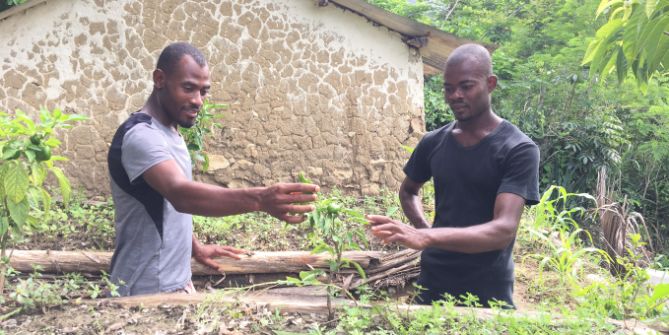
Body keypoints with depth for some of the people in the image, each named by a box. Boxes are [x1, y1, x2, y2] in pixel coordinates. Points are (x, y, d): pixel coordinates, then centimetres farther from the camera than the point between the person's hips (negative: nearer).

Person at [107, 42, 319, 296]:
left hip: (177, 282, 9)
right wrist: (259, 199, -52)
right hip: (149, 292, -9)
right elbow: (181, 194, -41)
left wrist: (195, 246, 13)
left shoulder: (168, 133, 8)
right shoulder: (140, 135, -23)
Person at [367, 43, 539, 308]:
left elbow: (504, 229, -23)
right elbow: (408, 191, 21)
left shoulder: (518, 150, -12)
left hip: (489, 291, -4)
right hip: (432, 283, 4)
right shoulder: (433, 143, 2)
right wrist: (423, 230, 1)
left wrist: (427, 237, -35)